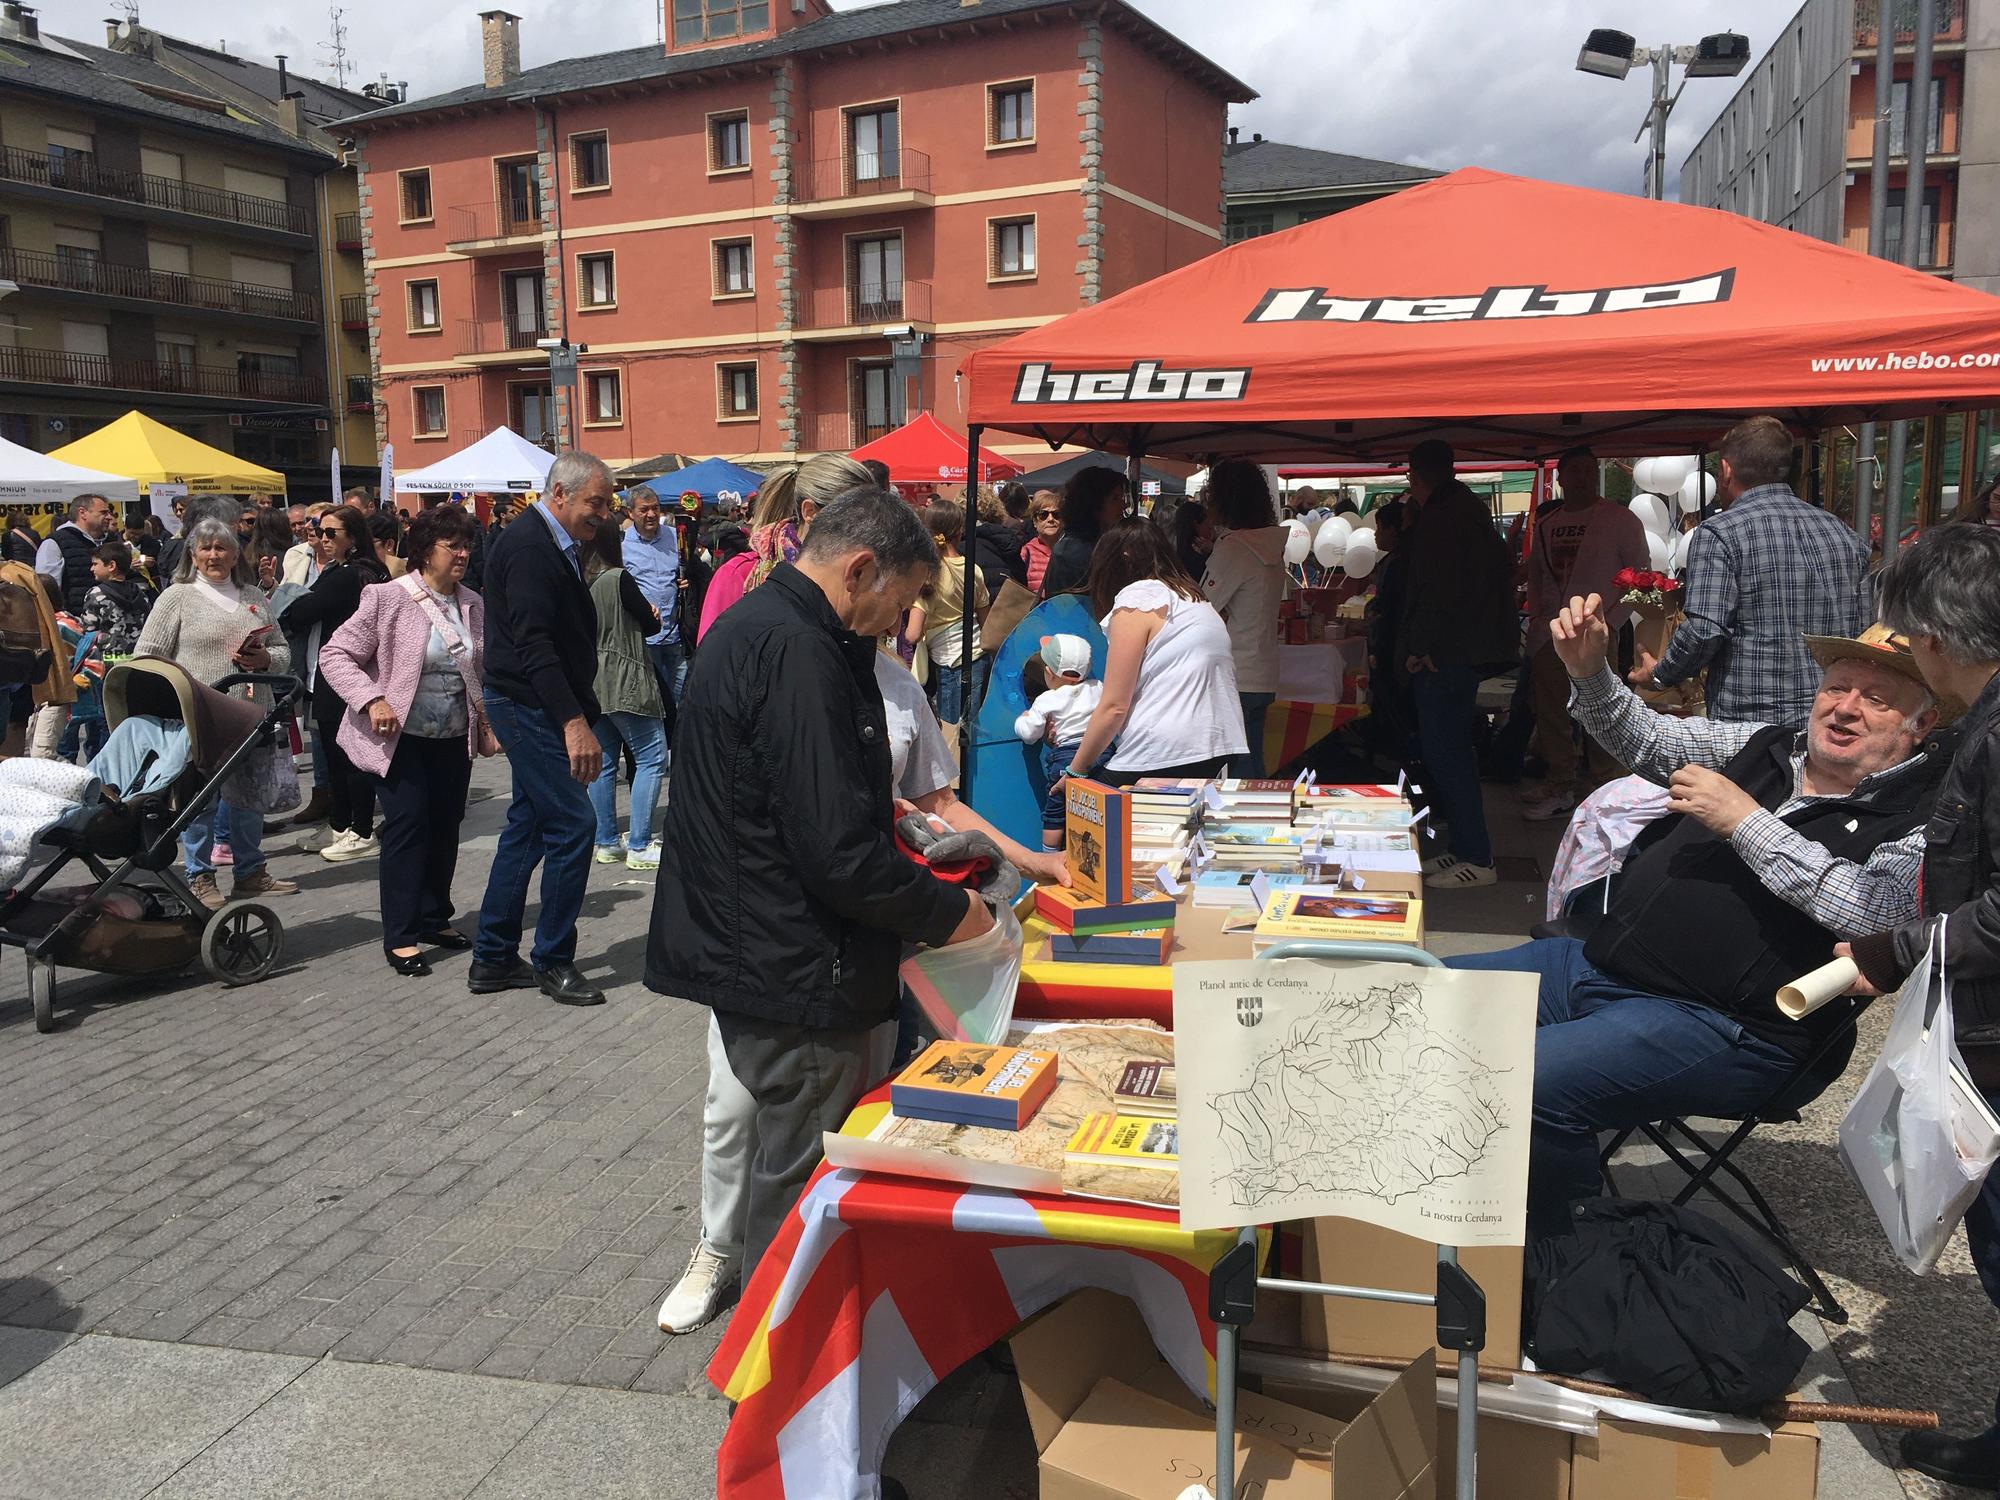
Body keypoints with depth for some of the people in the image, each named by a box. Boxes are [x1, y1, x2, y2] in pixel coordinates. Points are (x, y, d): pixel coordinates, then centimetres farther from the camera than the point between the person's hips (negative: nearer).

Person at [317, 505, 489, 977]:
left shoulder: (473, 605, 6)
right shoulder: (388, 599, -10)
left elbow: (483, 672, 18)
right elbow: (334, 655, -10)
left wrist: (488, 722, 10)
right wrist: (372, 700, -22)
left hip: (455, 741, 5)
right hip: (402, 738, -5)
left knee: (445, 828, 11)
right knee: (407, 827, -7)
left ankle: (435, 918, 26)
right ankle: (401, 937, 1)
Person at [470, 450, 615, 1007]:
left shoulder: (554, 544, 14)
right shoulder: (527, 545, -16)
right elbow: (533, 642, -25)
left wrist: (580, 713, 14)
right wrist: (575, 721, -29)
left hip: (531, 708, 11)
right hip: (527, 705, -11)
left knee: (529, 827, 14)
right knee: (573, 824, -8)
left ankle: (493, 960, 22)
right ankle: (553, 961, 3)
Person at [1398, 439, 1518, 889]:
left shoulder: (1439, 518, -14)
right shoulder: (1469, 510, 17)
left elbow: (1439, 589, -22)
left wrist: (1420, 646, -17)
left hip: (1444, 654, -11)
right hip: (1469, 648, 11)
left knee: (1443, 751, -8)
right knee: (1453, 749, 15)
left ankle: (1476, 859, -6)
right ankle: (1466, 848, 21)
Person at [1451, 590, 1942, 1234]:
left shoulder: (1921, 818, -3)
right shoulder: (1769, 747, 16)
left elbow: (1867, 908, -20)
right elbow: (1648, 740, 21)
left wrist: (1746, 821, -17)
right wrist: (1589, 671, 3)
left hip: (1718, 1026, -7)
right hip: (1595, 962, 8)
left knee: (1528, 1080, -32)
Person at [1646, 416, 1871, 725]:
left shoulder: (1719, 534, -10)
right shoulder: (1844, 534, 11)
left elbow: (1703, 632, -19)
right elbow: (1865, 628, 13)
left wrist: (1660, 674, -2)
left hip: (1747, 722, -6)